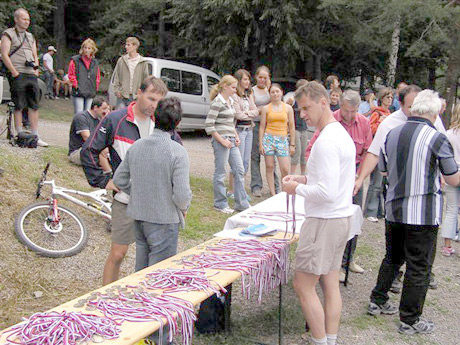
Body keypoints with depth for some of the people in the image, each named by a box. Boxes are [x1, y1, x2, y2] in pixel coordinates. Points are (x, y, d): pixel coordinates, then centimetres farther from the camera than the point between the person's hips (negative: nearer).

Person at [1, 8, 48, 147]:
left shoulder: (30, 36, 23)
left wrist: (36, 71, 7)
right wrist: (15, 73, -14)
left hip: (31, 75, 6)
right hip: (18, 76, -6)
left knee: (34, 106, 4)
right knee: (19, 106, -4)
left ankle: (35, 136, 8)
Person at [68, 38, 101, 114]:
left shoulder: (95, 62, 14)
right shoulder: (75, 60, 1)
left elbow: (98, 77, 22)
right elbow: (71, 75, 1)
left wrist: (96, 88, 10)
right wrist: (76, 86, -7)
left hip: (91, 94, 4)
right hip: (78, 93, -4)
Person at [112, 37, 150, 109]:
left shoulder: (143, 62, 2)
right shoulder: (121, 60, 5)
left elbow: (146, 78, 5)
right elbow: (116, 77, 9)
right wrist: (116, 90, 0)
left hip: (136, 97, 0)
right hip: (122, 96, 0)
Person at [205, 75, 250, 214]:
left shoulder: (229, 101, 14)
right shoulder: (217, 102, -13)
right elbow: (208, 125, -17)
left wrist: (236, 136, 13)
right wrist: (222, 140, -17)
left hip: (231, 140, 9)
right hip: (221, 140, -9)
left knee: (239, 170, 9)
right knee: (220, 173, 1)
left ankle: (242, 203, 17)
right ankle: (220, 204, 14)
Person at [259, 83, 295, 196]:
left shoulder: (288, 108, 7)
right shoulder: (266, 108, 5)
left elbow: (292, 127, 8)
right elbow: (262, 127, 6)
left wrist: (292, 144, 5)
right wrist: (260, 143, 0)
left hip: (283, 140, 0)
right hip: (268, 138, 0)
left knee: (285, 169, -6)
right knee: (269, 167, 2)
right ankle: (273, 193, 10)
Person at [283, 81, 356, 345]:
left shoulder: (326, 141, -20)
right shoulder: (342, 134, 12)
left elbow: (327, 193, -25)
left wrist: (297, 189, -10)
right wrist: (306, 179, 11)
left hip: (325, 221, -10)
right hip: (342, 216, 10)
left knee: (303, 285, 0)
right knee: (331, 284, 15)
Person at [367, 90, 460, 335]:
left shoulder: (392, 134, 3)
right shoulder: (437, 138, -14)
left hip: (393, 209, 6)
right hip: (423, 213, -6)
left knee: (392, 258, 22)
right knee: (419, 267, 6)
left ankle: (378, 301, 32)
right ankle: (410, 320, 15)